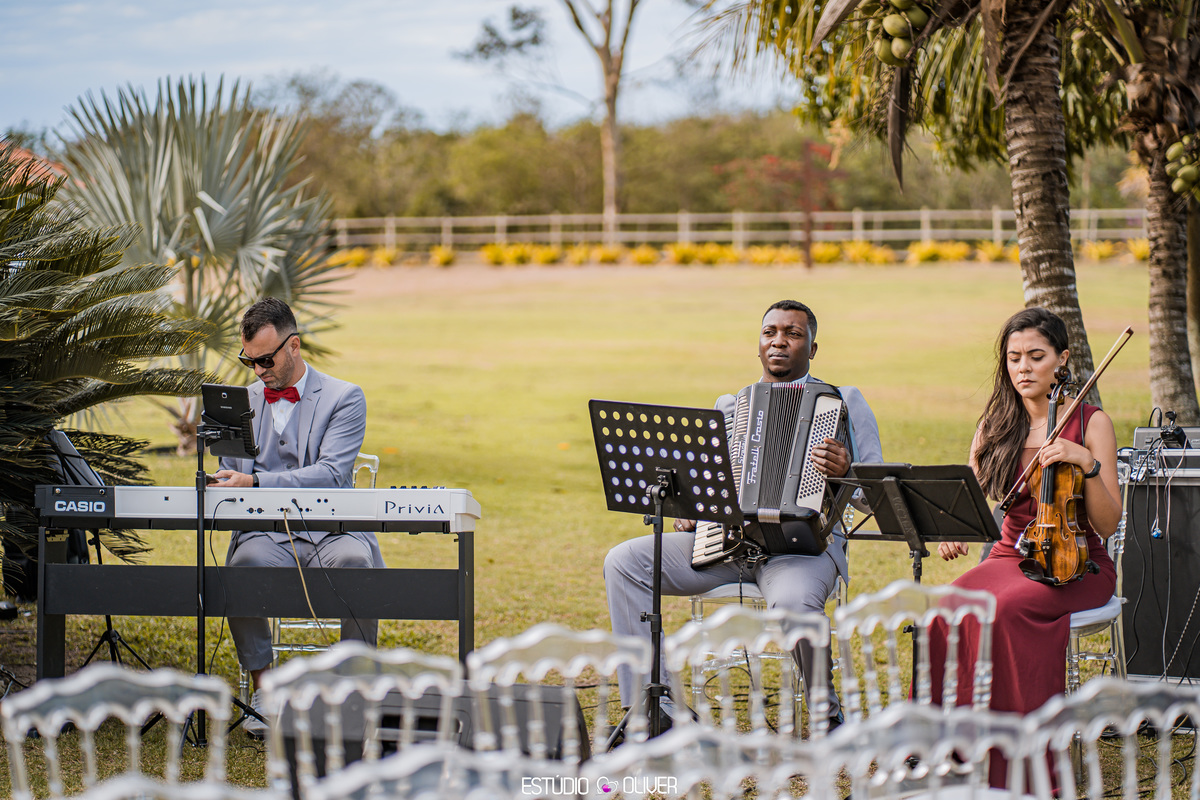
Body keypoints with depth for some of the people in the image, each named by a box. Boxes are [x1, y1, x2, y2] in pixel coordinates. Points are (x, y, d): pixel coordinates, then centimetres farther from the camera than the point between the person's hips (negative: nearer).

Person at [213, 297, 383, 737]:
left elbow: (330, 475, -12)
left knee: (355, 562, -36)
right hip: (266, 535, 2)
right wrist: (222, 488, -10)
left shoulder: (344, 398, 2)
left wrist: (255, 481, -24)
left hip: (329, 532, -2)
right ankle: (262, 690, -20)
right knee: (245, 562, -34)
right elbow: (232, 475, 17)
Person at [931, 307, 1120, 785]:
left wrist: (1088, 464, -21)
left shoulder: (1091, 423, -1)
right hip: (1010, 558, 4)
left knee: (1007, 608, -35)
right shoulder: (994, 428, 11)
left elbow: (1106, 524, -6)